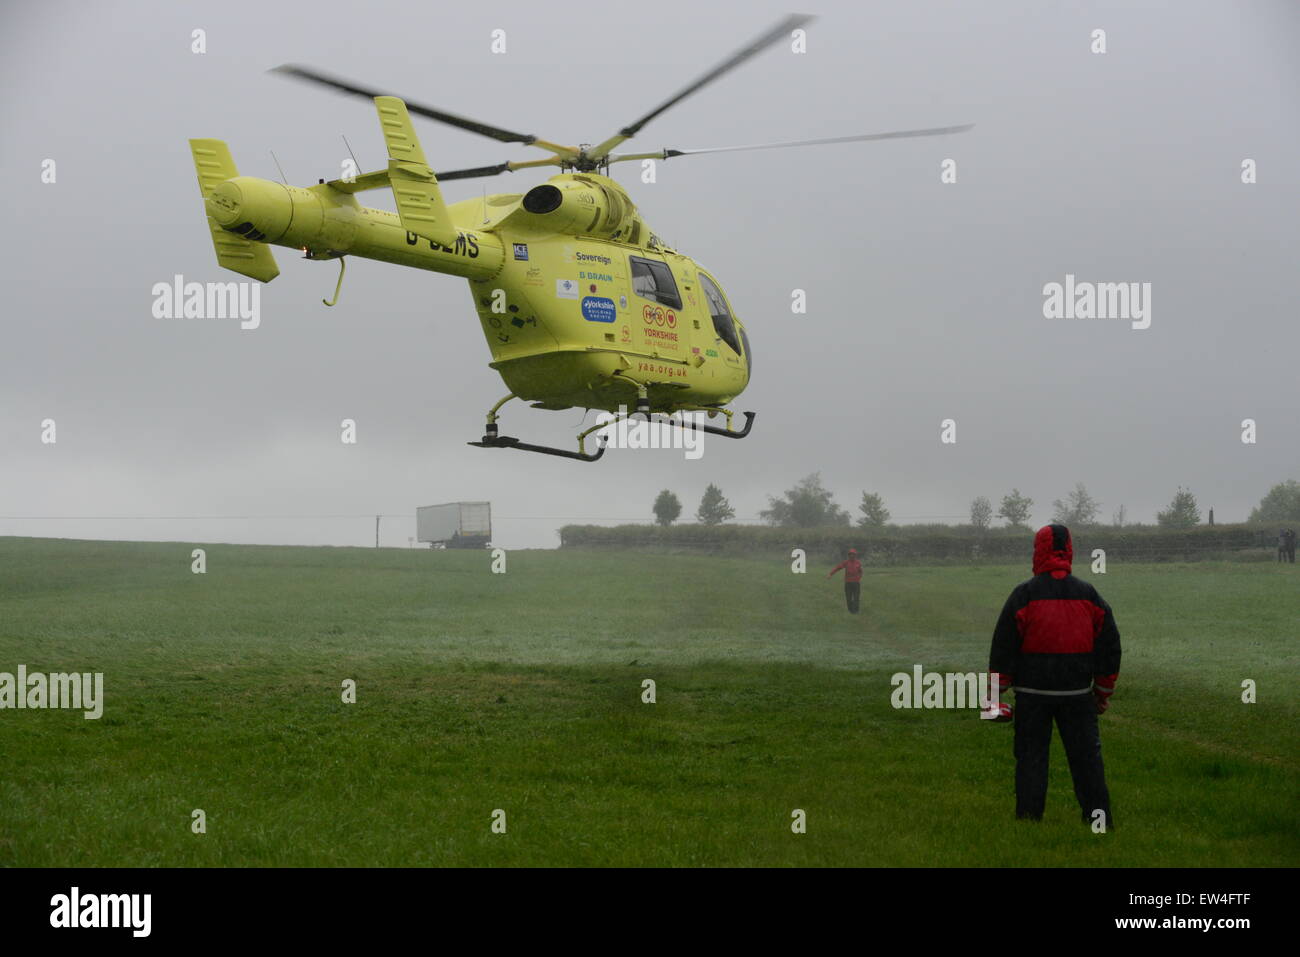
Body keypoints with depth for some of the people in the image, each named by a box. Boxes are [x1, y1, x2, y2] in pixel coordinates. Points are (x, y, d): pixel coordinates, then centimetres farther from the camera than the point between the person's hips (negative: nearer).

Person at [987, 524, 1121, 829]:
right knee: (1086, 756, 9)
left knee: (1031, 756, 4)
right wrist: (1104, 691, 19)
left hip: (1033, 693, -2)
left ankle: (1029, 818, 4)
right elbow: (1109, 645, 10)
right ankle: (1098, 817, 10)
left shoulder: (1023, 594, -6)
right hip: (1077, 693, 2)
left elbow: (1003, 645, -6)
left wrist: (996, 691, 1)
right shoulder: (1088, 594, 5)